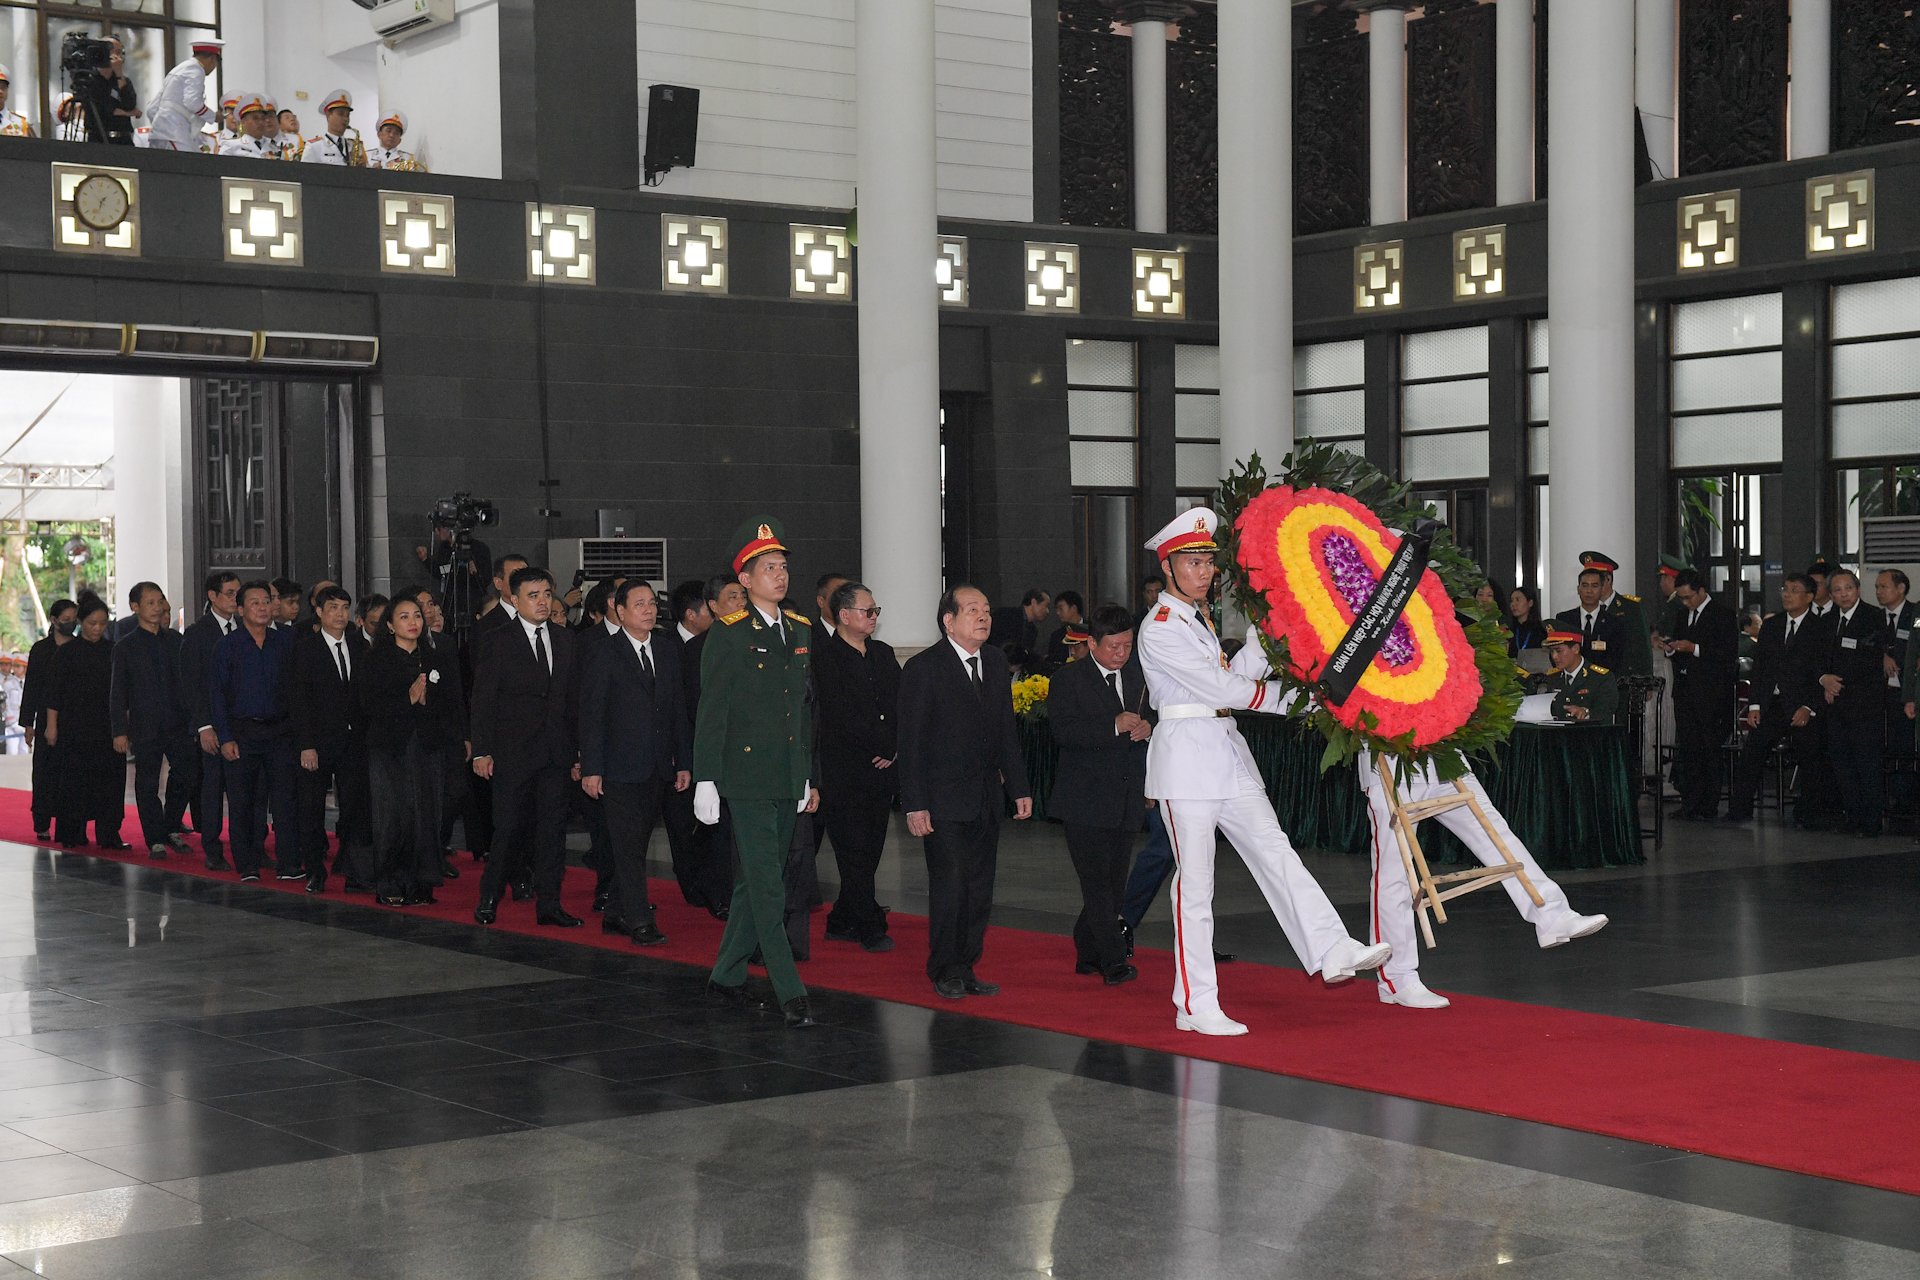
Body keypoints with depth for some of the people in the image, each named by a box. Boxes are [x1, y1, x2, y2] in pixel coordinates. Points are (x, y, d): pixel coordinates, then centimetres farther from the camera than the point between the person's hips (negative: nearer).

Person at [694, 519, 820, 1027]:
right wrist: (704, 782, -11)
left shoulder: (800, 632, 12)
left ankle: (726, 975, 25)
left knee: (756, 882, 13)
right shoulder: (727, 637, -8)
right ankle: (791, 994, -7)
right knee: (768, 888, -7)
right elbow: (710, 714, -8)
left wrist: (810, 779, 17)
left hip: (789, 780, 7)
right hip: (747, 779, -7)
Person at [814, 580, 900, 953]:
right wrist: (885, 746, -10)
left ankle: (842, 923, 20)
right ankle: (870, 926, 7)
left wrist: (894, 751, -5)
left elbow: (900, 705, 11)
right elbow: (843, 718, -15)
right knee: (855, 850, -1)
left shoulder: (883, 653, 15)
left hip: (882, 769, 7)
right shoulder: (826, 658, -9)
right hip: (846, 773, -7)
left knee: (868, 852, 9)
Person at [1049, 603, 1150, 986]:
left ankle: (1089, 953, 22)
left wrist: (1148, 728, -4)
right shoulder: (1068, 680, -5)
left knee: (1114, 882, 10)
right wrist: (1114, 725, -27)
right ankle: (1114, 960, -12)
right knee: (1097, 881, -12)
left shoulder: (1140, 678, 13)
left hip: (1127, 800, 6)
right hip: (1086, 800, -6)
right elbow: (1063, 730, -18)